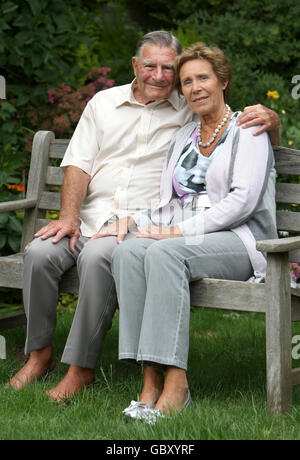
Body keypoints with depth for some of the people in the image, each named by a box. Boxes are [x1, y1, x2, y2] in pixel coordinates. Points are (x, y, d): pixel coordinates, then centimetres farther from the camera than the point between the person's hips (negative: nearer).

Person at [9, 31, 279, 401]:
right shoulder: (104, 103, 16)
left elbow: (263, 146, 10)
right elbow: (78, 164, 10)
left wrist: (270, 119, -15)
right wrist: (68, 216, -6)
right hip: (91, 216, 4)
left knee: (97, 257, -34)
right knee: (39, 252, -24)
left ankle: (82, 367, -24)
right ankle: (39, 353, -5)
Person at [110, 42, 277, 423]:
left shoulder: (246, 131, 3)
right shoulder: (184, 137, 23)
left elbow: (243, 200, -10)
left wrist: (182, 231, -16)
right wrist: (135, 222, 2)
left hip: (240, 241, -5)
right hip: (184, 239, 6)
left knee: (165, 253, -35)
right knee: (127, 251, -27)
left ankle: (175, 382, -38)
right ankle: (151, 379, -35)